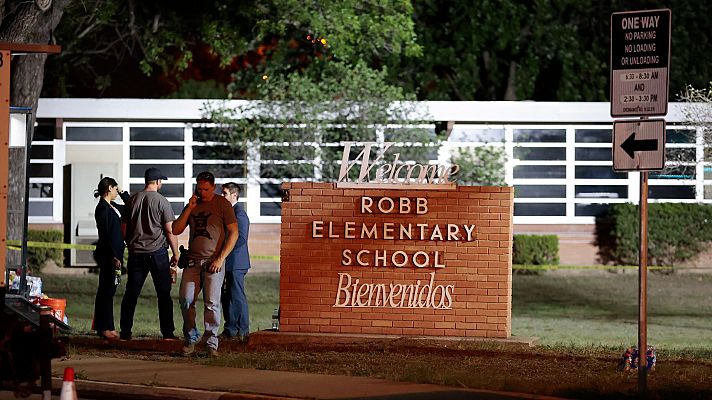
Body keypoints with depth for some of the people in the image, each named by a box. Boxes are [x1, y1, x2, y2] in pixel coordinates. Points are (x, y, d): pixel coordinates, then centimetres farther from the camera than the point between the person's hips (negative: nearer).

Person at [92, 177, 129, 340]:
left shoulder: (112, 207, 16)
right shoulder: (102, 208, -12)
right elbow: (105, 234, -18)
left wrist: (123, 193, 18)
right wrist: (113, 256, -21)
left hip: (113, 254, 10)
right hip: (108, 254, -10)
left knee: (108, 290, 10)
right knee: (107, 290, -7)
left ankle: (104, 327, 14)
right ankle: (105, 328, -6)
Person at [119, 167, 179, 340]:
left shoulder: (133, 200, 6)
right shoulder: (161, 201, -7)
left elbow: (124, 228, 11)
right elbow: (170, 231, -8)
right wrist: (176, 254, 0)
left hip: (136, 253, 4)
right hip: (157, 252, -4)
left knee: (131, 294, 7)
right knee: (164, 294, 2)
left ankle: (125, 332, 6)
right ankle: (168, 333, 2)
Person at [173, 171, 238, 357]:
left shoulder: (222, 204, 1)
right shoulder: (192, 205, 15)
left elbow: (233, 233, -2)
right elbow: (176, 230, 10)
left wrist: (220, 258, -9)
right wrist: (189, 209, -1)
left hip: (213, 262, -4)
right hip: (193, 260, 4)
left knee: (211, 303, -8)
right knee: (186, 300, -4)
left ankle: (211, 343, -2)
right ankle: (191, 339, 8)